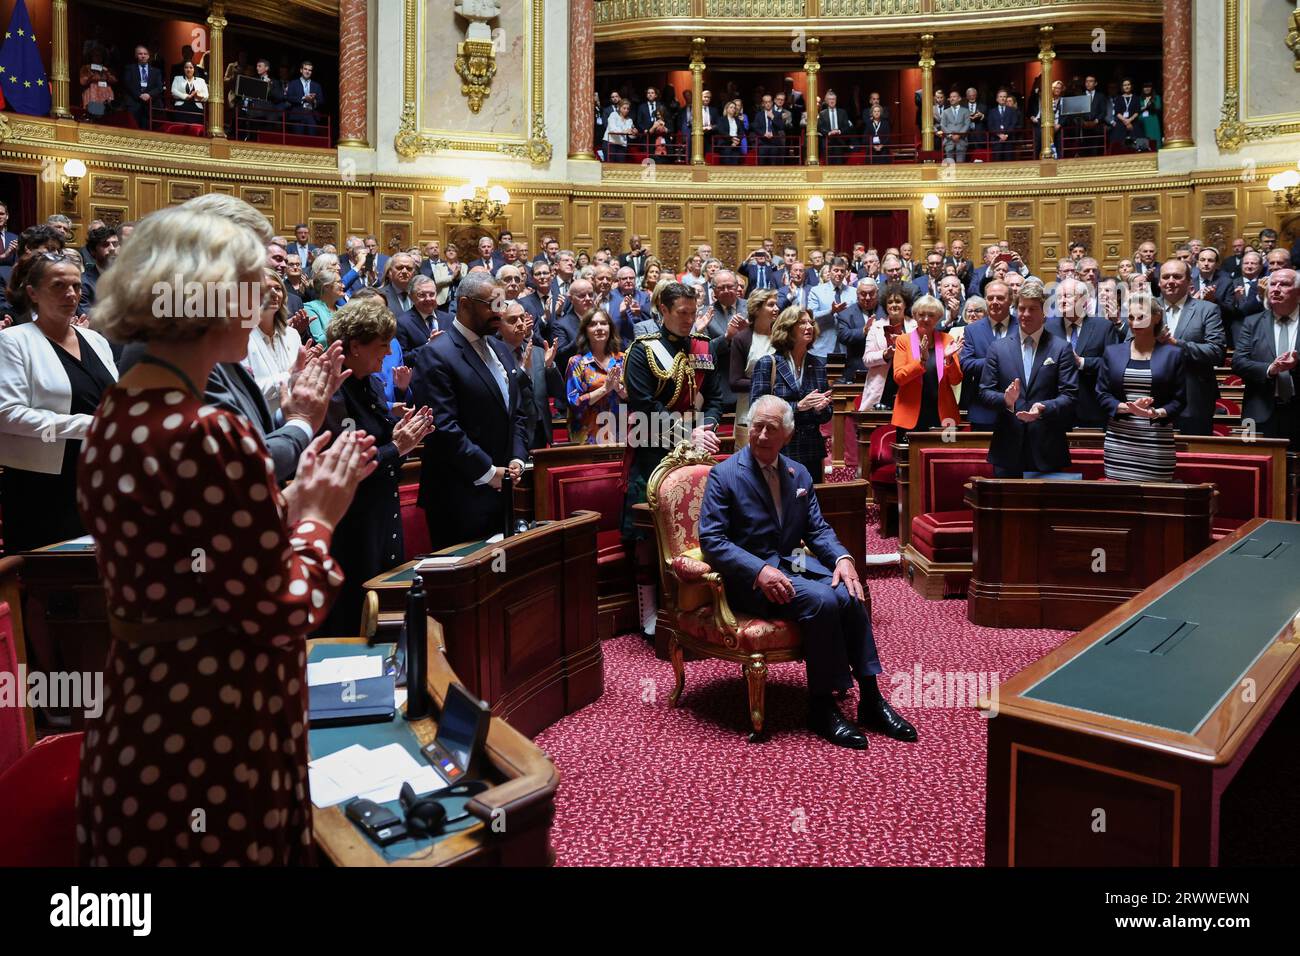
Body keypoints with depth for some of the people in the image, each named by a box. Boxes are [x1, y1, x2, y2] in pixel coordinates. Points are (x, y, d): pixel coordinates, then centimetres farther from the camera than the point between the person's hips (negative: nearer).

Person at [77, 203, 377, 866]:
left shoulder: (113, 419, 4)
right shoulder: (211, 436, -24)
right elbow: (281, 616, -20)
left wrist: (292, 499, 6)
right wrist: (315, 519, -5)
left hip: (134, 719, 9)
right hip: (210, 745, -9)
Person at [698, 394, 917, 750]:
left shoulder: (799, 474, 12)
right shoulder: (724, 474, -6)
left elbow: (817, 529, 13)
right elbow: (711, 540, -12)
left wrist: (842, 557, -9)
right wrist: (760, 571, -24)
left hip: (795, 565, 6)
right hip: (749, 578, -5)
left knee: (851, 596, -22)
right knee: (821, 600, -29)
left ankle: (871, 700, -12)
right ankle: (821, 707, -16)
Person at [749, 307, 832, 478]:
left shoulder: (818, 365, 11)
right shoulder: (767, 364, -2)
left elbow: (827, 415, 15)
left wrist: (820, 409, -9)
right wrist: (798, 406, -17)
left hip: (812, 453, 4)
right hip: (778, 452, -4)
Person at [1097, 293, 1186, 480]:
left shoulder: (1172, 354, 7)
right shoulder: (1112, 352, 11)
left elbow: (1179, 400, 5)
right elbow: (1102, 394, 7)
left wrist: (1157, 413, -15)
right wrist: (1128, 408, -11)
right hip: (1119, 443, 1)